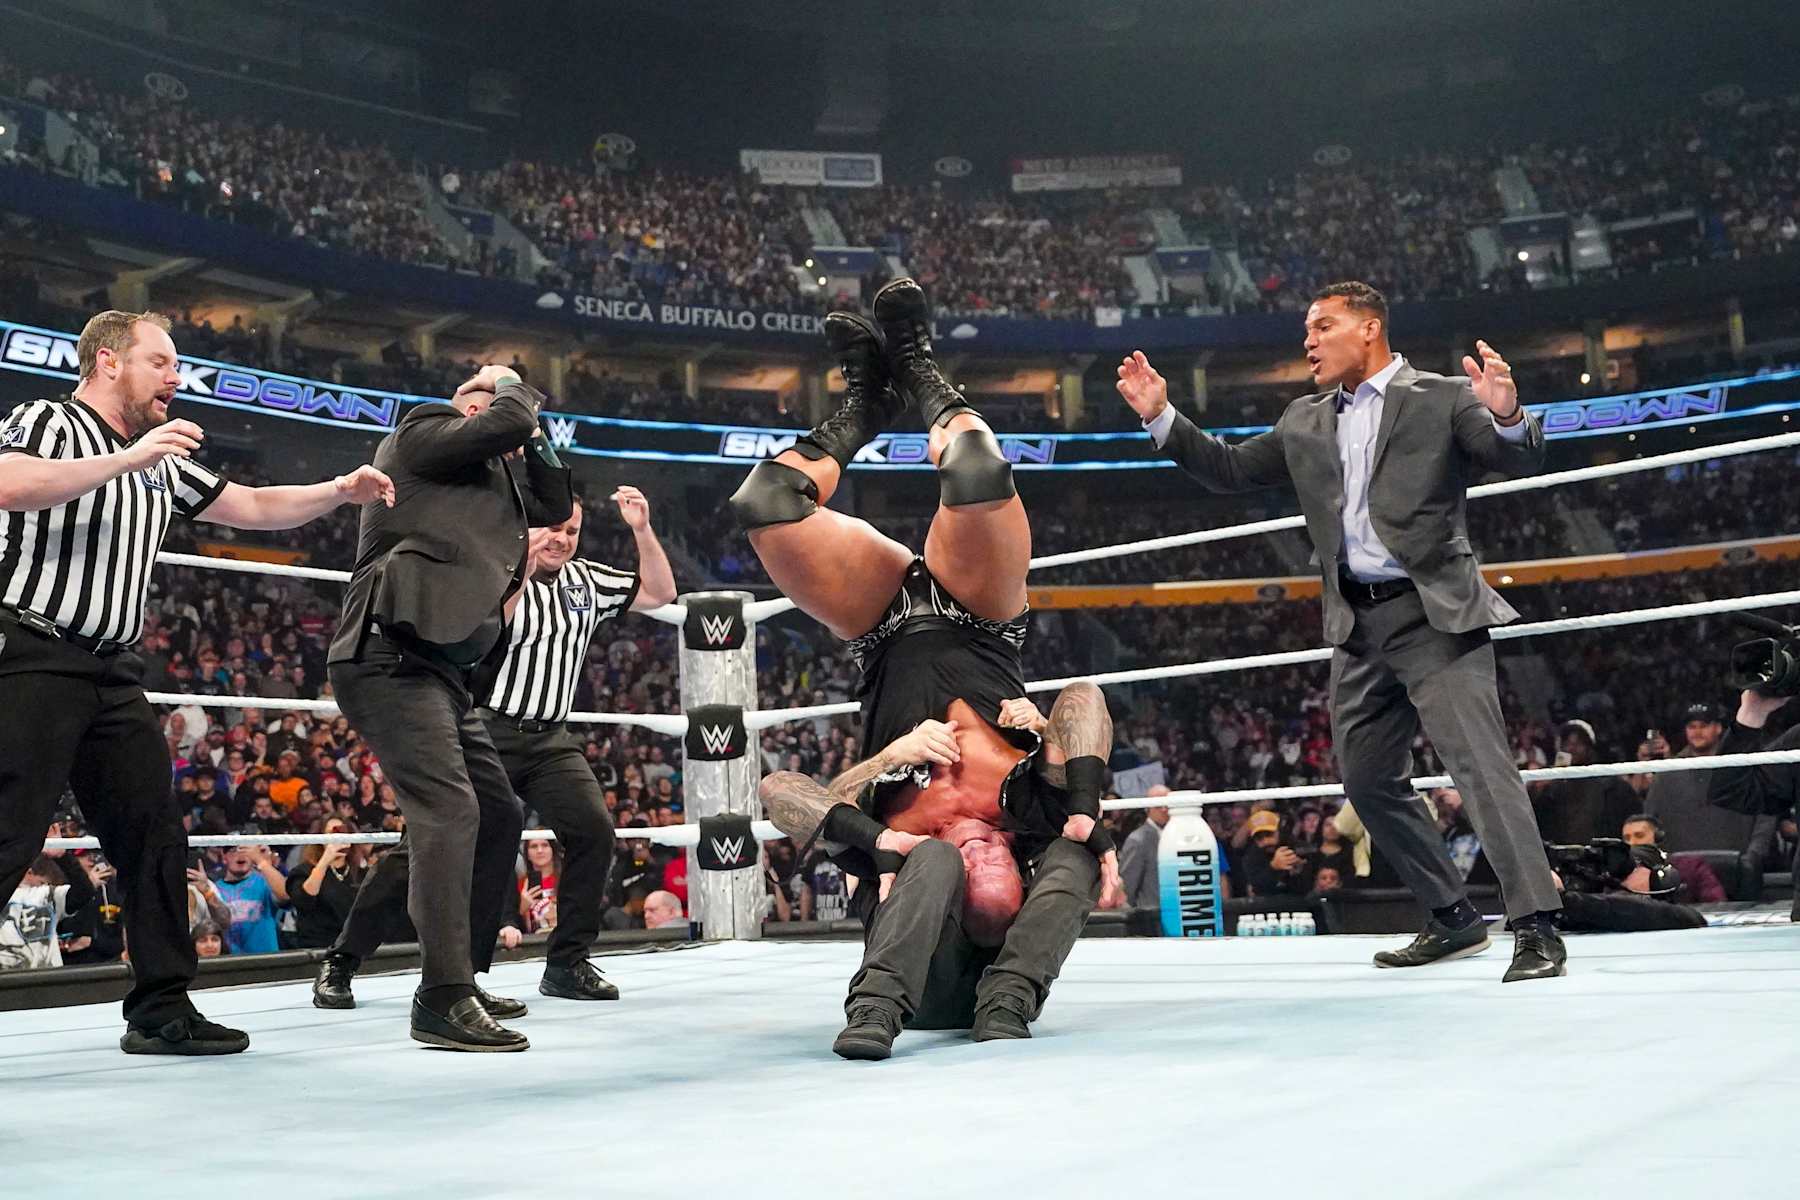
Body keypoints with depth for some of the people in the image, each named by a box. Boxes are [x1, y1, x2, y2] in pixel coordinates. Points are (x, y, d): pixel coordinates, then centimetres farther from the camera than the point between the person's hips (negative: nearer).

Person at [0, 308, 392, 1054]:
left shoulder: (162, 464, 19)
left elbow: (255, 508, 21)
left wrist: (340, 491, 7)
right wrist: (126, 460, -26)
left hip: (113, 674, 8)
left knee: (155, 834, 4)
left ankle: (161, 1009, 10)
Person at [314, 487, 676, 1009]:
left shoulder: (587, 581, 11)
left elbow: (660, 593, 13)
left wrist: (641, 530, 0)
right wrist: (523, 562, -28)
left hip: (550, 740, 4)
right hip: (486, 731, -4)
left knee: (594, 831, -14)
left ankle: (567, 964, -2)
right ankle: (342, 961, 6)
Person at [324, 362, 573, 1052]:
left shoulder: (494, 477, 27)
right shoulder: (422, 433, 3)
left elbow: (555, 506, 28)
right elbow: (506, 423, -10)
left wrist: (530, 432, 20)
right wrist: (510, 387, 11)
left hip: (446, 675, 10)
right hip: (393, 658, -10)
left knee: (500, 815, 14)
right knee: (449, 809, -22)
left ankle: (461, 977, 21)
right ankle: (443, 1001, -23)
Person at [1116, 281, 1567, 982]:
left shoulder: (1443, 399, 0)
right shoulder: (1305, 422, 17)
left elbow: (1521, 461, -9)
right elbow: (1229, 471, 20)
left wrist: (1508, 416, -31)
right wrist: (1160, 417, 11)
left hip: (1434, 614, -7)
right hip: (1358, 626, 7)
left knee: (1482, 766, -14)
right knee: (1369, 780, 12)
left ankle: (1536, 929, -9)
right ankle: (1454, 919, 25)